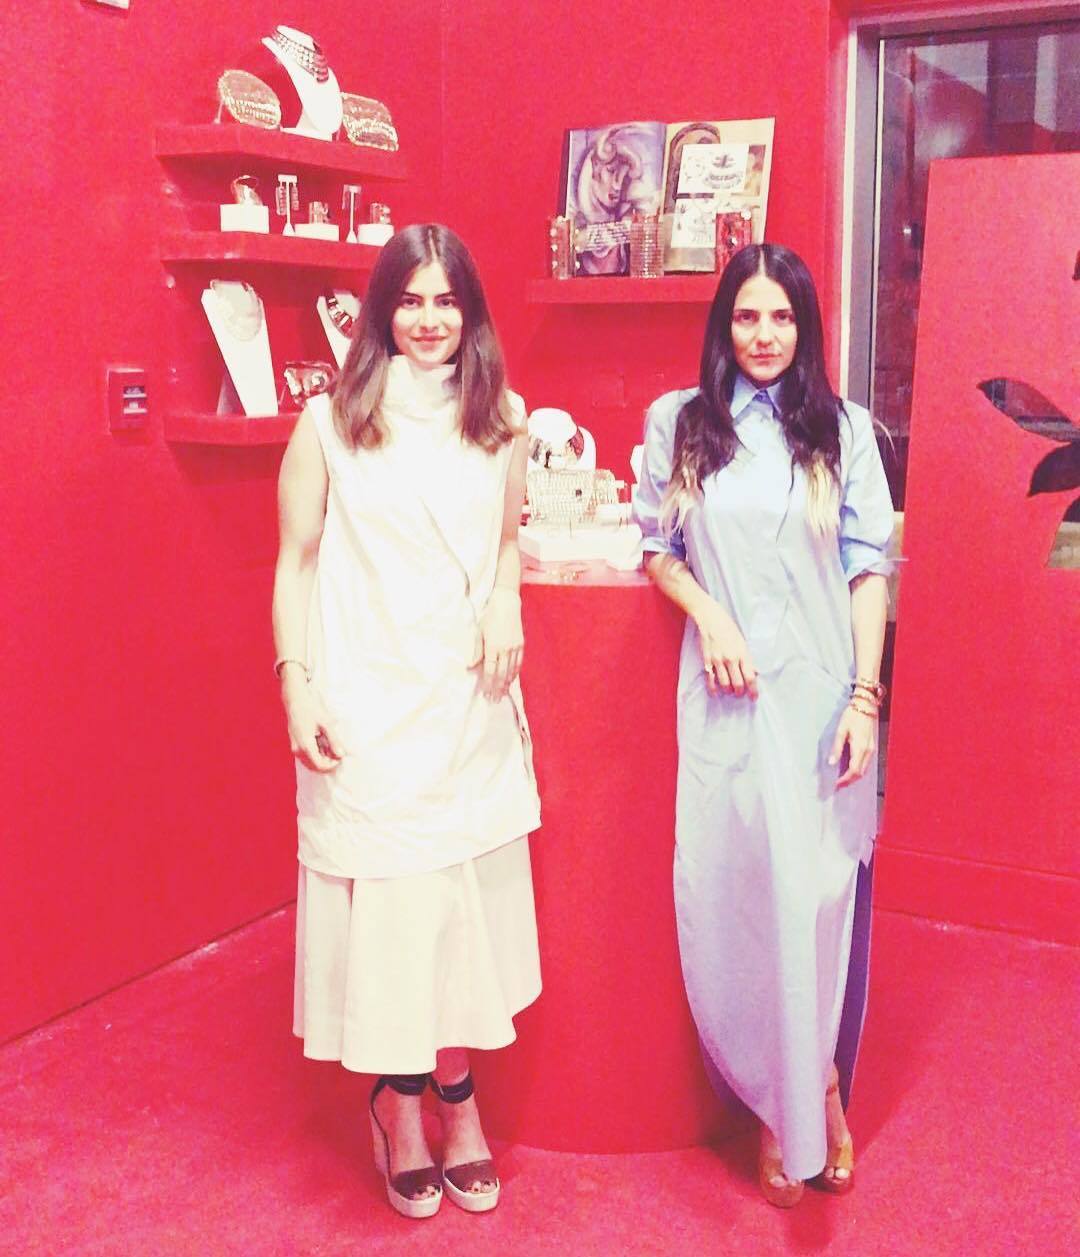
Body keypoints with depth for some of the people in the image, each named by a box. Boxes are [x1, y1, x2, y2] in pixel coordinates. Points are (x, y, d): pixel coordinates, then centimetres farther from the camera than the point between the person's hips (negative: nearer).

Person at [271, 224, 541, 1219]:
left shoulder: (502, 418, 7)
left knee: (467, 898, 9)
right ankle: (397, 1105, 23)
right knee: (381, 901, 3)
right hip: (366, 707, -3)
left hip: (469, 701, 3)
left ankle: (457, 1090, 28)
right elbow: (296, 562, 0)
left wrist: (506, 598, -2)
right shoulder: (330, 420, -2)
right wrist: (297, 684, -8)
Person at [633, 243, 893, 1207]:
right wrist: (706, 612, -8)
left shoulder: (843, 429, 4)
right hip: (726, 696, 1)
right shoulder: (679, 423, 6)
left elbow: (869, 568, 1)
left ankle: (806, 1100, 26)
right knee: (733, 893, 3)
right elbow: (658, 547, 11)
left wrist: (866, 696, -6)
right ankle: (802, 1102, 23)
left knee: (820, 892, 2)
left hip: (823, 693, 0)